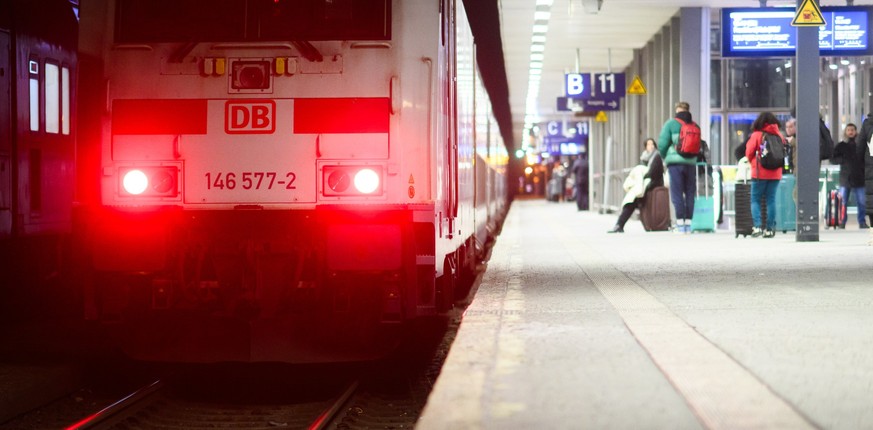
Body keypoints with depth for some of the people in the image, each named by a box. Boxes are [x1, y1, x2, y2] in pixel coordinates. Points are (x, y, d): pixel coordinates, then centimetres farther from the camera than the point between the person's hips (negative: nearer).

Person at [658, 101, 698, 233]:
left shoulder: (670, 124, -1)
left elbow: (662, 144, -6)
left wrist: (665, 157, 10)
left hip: (675, 162, -3)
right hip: (691, 163, 3)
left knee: (677, 193, -2)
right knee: (690, 193, 9)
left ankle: (680, 222, -8)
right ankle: (688, 222, 7)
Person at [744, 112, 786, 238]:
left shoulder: (756, 135, -7)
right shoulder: (779, 136, 3)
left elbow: (749, 154, -2)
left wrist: (753, 163, 18)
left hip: (760, 173, -3)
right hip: (775, 173, 3)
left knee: (755, 199, 4)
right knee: (771, 200, 8)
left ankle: (757, 226, -10)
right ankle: (770, 229, 5)